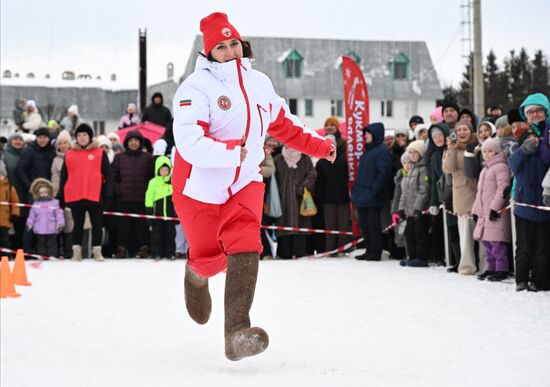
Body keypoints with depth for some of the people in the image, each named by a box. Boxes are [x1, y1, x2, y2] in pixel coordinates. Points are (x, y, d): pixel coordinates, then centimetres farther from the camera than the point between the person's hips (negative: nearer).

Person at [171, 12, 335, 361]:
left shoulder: (259, 83, 2)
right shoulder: (196, 87, -18)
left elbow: (283, 122, 21)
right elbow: (189, 142, -31)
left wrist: (319, 145, 18)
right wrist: (233, 151, -41)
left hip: (245, 184, 3)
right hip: (200, 186, -3)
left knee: (245, 247, -18)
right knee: (209, 258, 10)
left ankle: (238, 333, -24)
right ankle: (197, 275, 51)